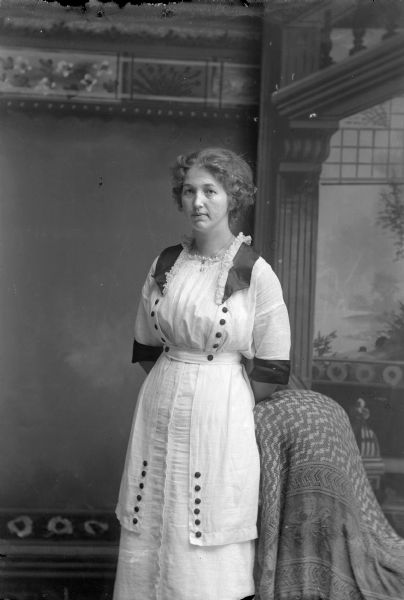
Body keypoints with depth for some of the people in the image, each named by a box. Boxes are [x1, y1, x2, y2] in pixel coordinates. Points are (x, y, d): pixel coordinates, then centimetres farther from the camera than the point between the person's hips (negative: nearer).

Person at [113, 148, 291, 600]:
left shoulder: (256, 274, -10)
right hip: (160, 406, 5)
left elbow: (271, 370, -6)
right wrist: (175, 385, 11)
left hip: (221, 414, -4)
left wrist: (230, 404, 4)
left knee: (207, 550, 3)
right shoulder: (165, 265, 4)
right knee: (151, 535, 11)